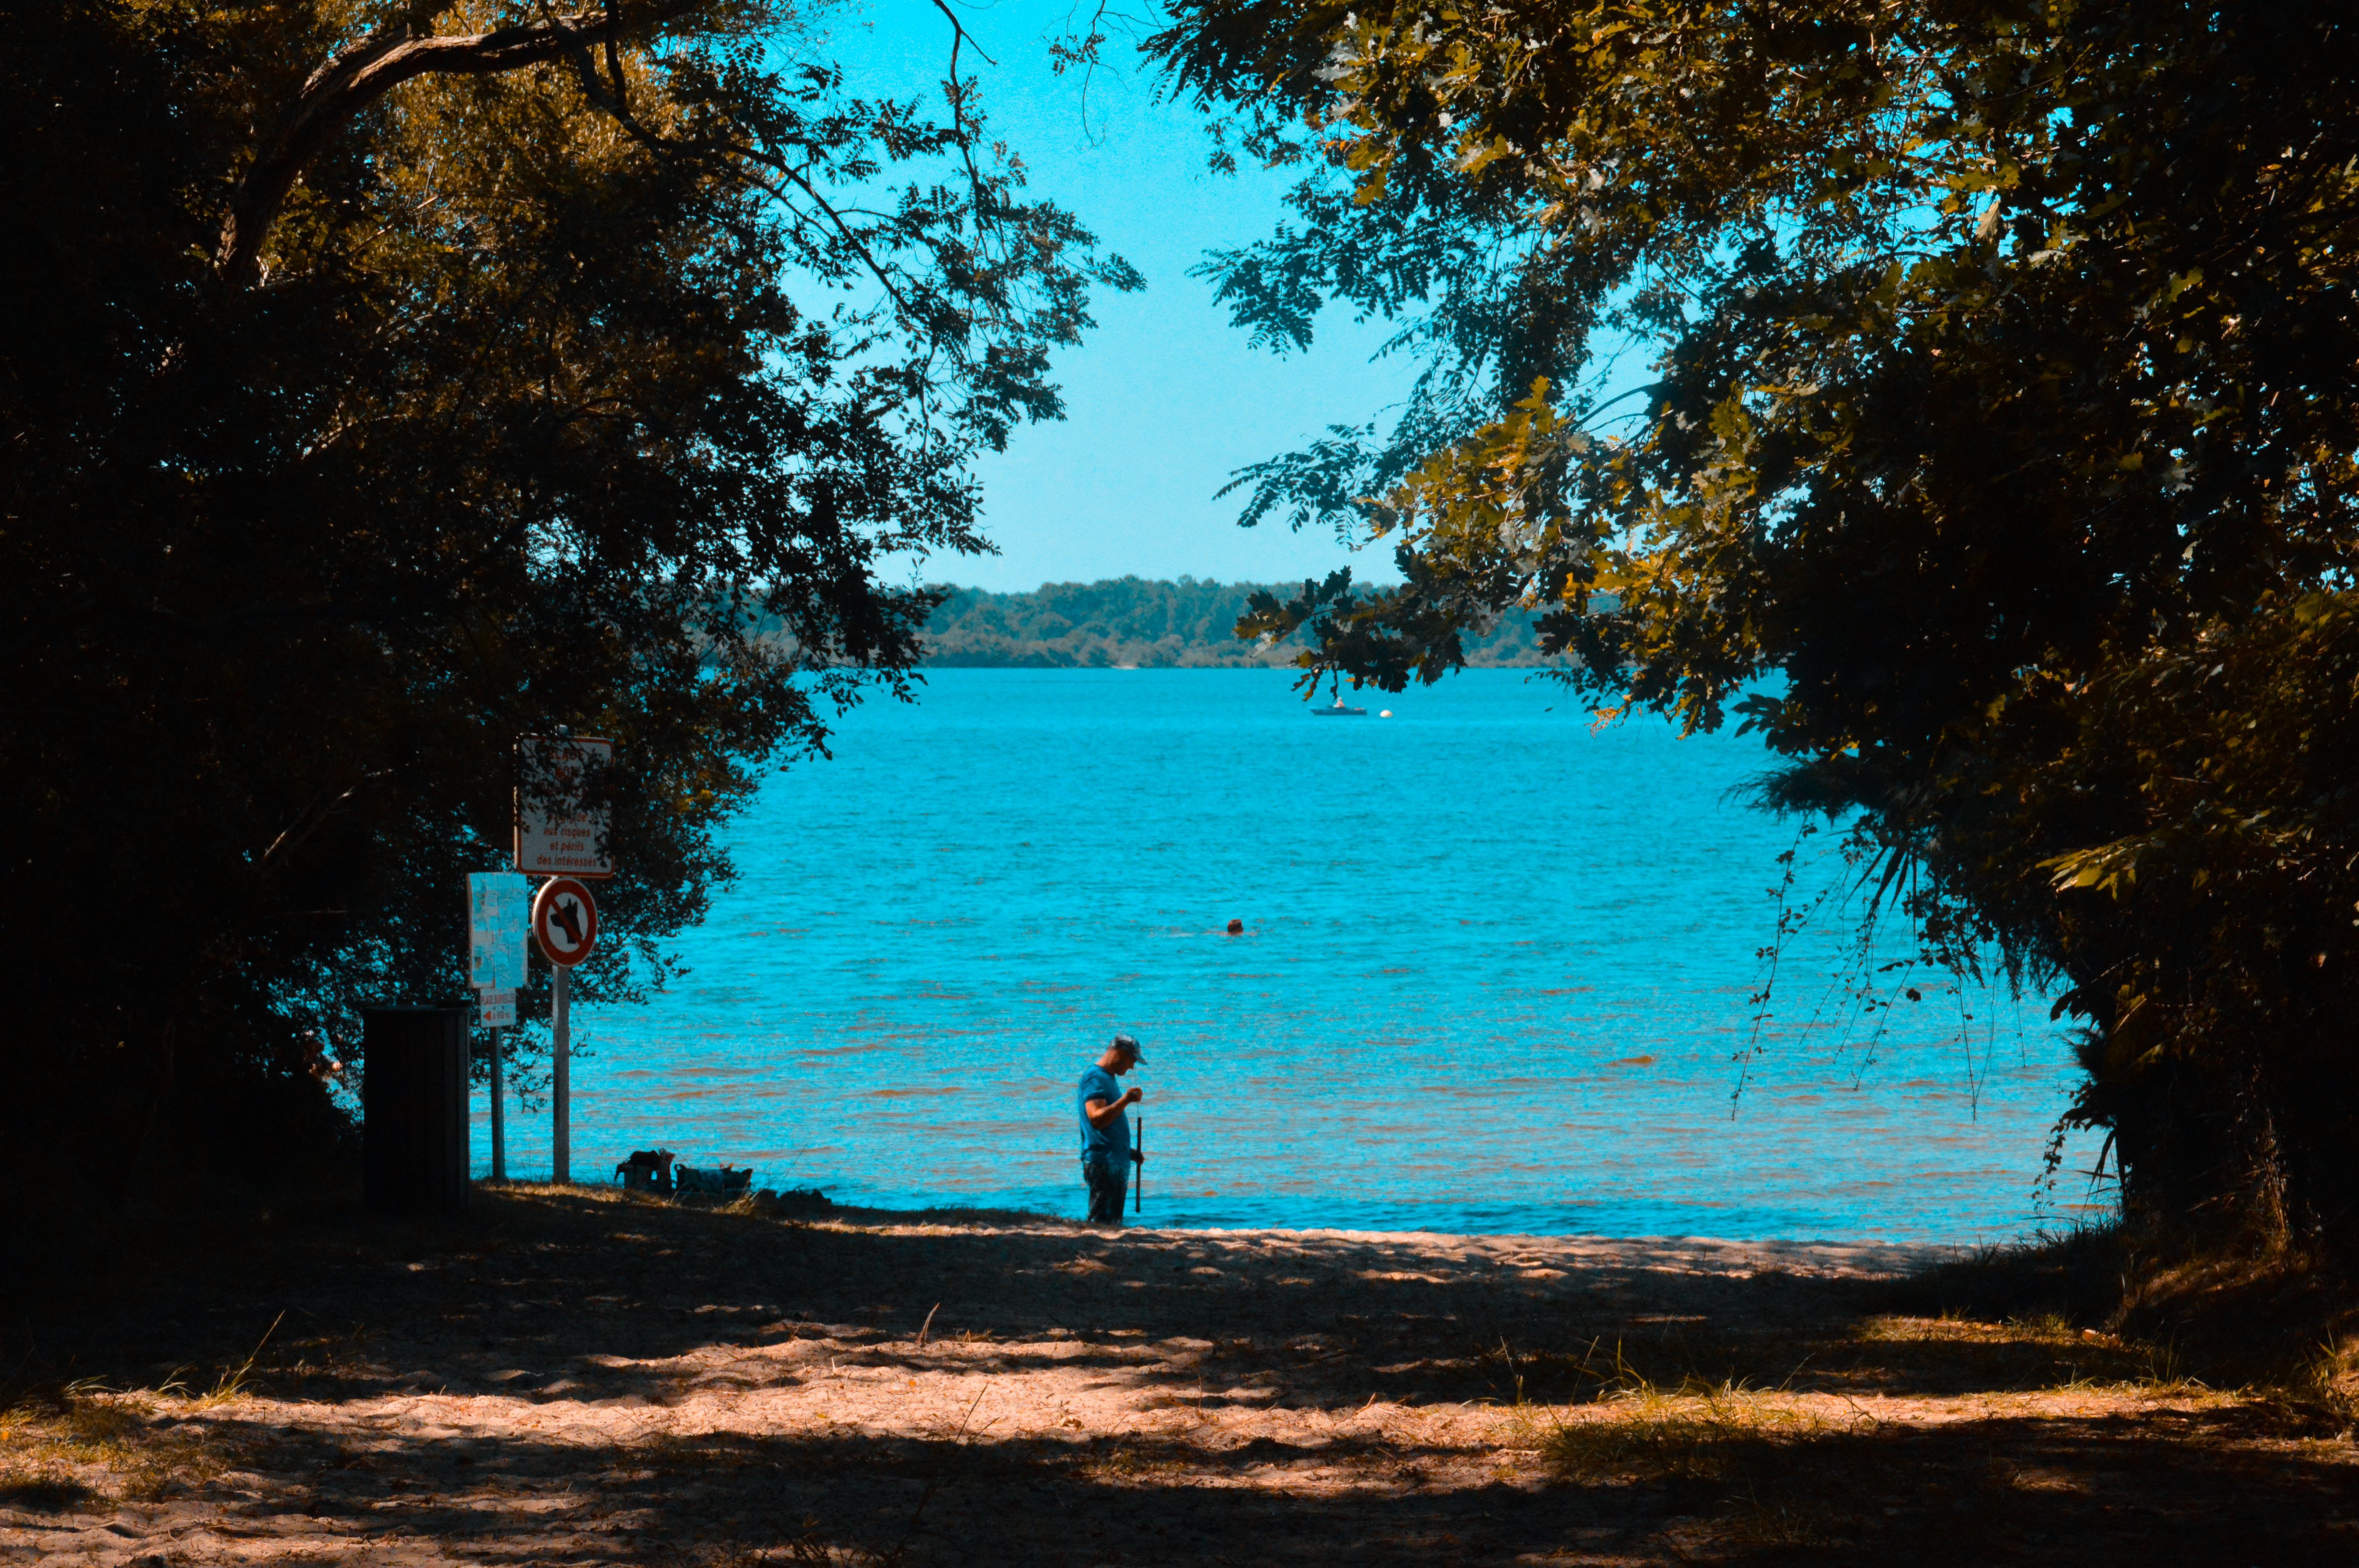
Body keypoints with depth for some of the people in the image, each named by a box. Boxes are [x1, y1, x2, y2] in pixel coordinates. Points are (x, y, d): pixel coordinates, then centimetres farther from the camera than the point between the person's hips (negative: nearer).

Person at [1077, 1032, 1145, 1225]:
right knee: (1102, 1223, -13)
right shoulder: (1095, 1078, -10)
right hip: (1103, 1164, -10)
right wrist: (1125, 1100, -27)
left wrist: (1130, 1152, 22)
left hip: (1116, 1164, 10)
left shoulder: (1108, 1079, 21)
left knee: (1113, 1222, 10)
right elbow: (1097, 1118, -23)